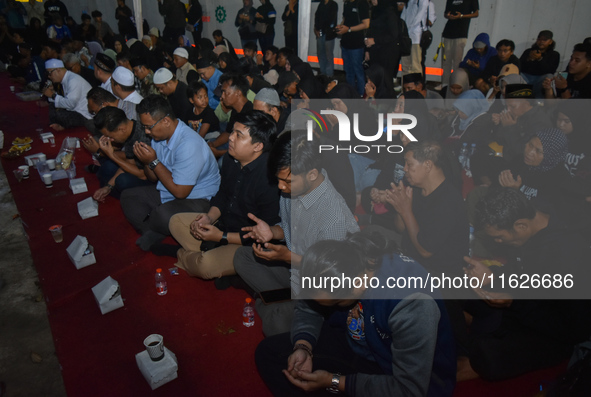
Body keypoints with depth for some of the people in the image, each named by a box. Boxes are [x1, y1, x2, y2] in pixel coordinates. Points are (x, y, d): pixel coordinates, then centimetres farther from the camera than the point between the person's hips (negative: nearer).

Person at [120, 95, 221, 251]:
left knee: (164, 214, -35)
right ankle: (154, 236, -11)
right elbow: (154, 178, 10)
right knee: (128, 196, 8)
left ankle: (149, 231, 2)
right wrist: (147, 161, -12)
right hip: (167, 193, 10)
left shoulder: (189, 144, -27)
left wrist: (154, 162, -20)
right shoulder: (160, 135, 1)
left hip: (197, 199, -9)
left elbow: (180, 192, -25)